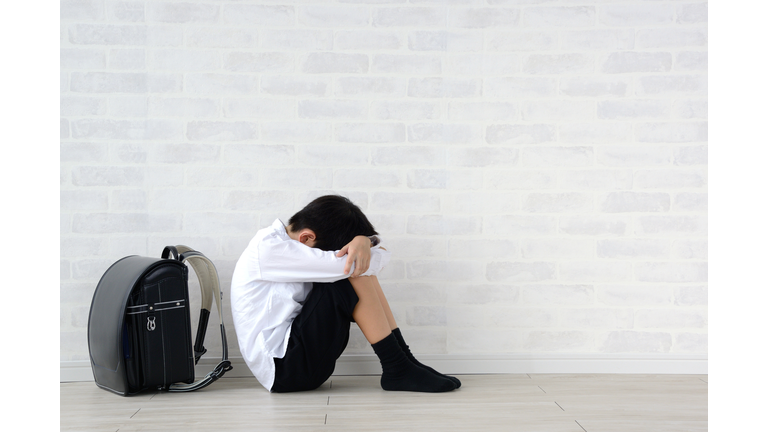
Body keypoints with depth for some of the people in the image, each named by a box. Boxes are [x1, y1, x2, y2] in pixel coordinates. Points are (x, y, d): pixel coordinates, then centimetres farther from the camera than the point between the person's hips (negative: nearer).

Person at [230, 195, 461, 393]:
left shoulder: (286, 243, 10)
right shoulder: (266, 247, -16)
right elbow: (341, 265, -27)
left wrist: (363, 241, -18)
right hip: (283, 368, -9)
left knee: (360, 268, 2)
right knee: (352, 273, -20)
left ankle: (404, 359, -2)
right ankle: (397, 370, -13)